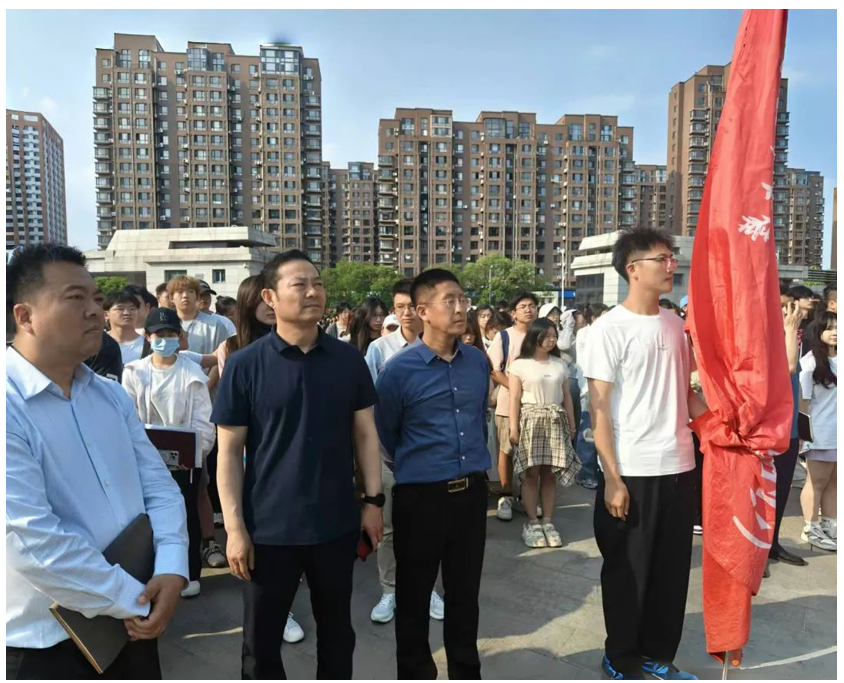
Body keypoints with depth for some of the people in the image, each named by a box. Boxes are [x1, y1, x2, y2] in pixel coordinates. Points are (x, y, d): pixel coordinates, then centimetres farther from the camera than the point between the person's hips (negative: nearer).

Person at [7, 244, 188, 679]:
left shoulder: (112, 395, 3)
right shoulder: (12, 408, -19)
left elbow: (158, 485, 2)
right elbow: (34, 538, -23)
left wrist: (170, 569, -12)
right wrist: (131, 599, -16)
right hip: (47, 637, -6)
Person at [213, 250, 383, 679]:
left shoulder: (348, 359, -3)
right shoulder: (244, 365, -10)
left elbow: (365, 433, 3)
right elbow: (229, 451, -7)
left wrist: (373, 500, 1)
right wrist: (235, 527, -9)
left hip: (337, 523, 2)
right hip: (269, 528, -2)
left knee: (337, 629, 21)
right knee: (261, 639, 17)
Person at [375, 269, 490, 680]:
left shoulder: (479, 362, 2)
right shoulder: (399, 369, -13)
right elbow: (384, 435, 1)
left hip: (472, 492, 4)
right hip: (421, 496, -4)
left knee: (465, 592, 19)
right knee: (414, 594, 14)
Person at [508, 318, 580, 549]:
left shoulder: (560, 364, 12)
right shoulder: (520, 365, -1)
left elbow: (566, 398, 14)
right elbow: (514, 399, -4)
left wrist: (572, 425, 11)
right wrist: (513, 428, -10)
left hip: (556, 422, 3)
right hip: (530, 421, -3)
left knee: (550, 474, 3)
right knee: (531, 473, -3)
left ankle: (547, 522, 11)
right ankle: (532, 523, 6)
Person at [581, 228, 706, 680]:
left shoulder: (675, 324, 8)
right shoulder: (609, 328, -11)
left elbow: (686, 392, 15)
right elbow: (599, 409, -12)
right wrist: (612, 478, -15)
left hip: (679, 466, 6)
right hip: (632, 472, -6)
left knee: (672, 569, 16)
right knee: (628, 570, 9)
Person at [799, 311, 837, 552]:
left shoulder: (838, 360, 3)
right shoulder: (810, 362, -11)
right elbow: (803, 400, -10)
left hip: (838, 433, 5)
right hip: (820, 434, -5)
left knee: (834, 481, 13)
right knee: (817, 482, 6)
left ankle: (829, 526, 27)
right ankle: (811, 529, 17)